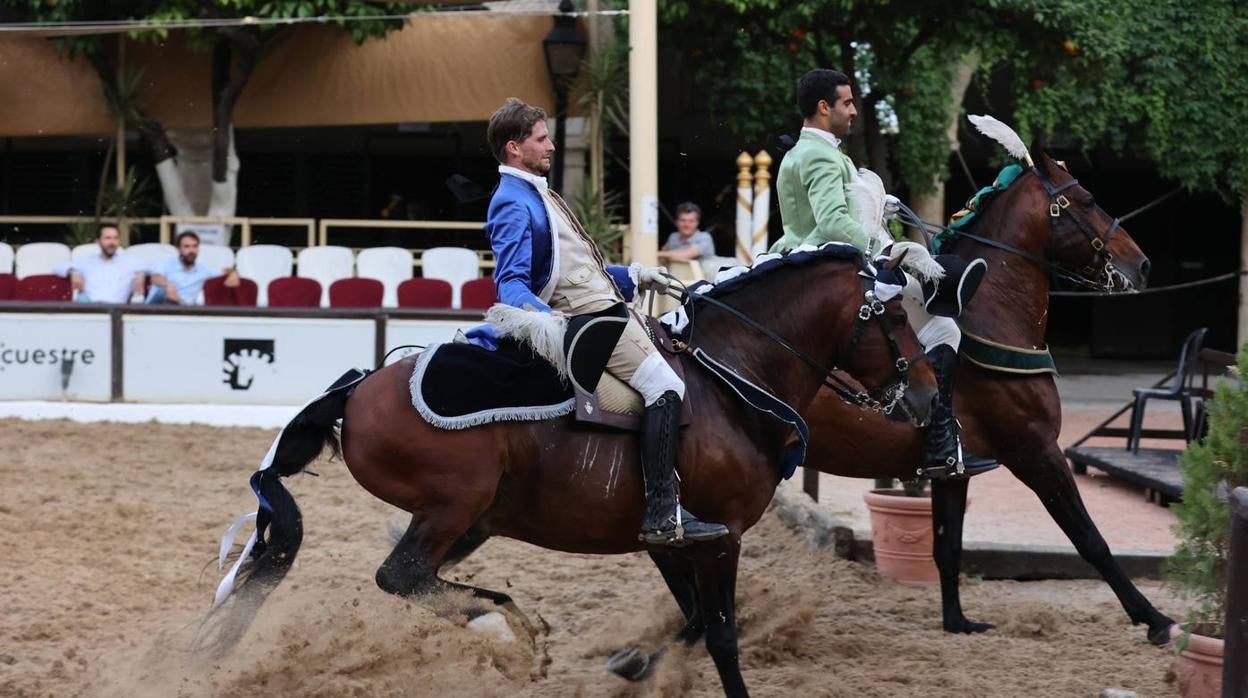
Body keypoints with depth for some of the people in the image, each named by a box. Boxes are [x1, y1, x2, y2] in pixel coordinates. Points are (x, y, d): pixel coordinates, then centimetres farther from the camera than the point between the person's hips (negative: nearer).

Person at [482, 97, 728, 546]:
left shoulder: (536, 195, 19)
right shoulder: (513, 205, -14)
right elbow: (511, 283, -25)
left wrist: (634, 277, 27)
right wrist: (541, 317, -44)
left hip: (606, 308, 11)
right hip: (584, 320, -11)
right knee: (665, 387, -21)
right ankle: (663, 516, -25)